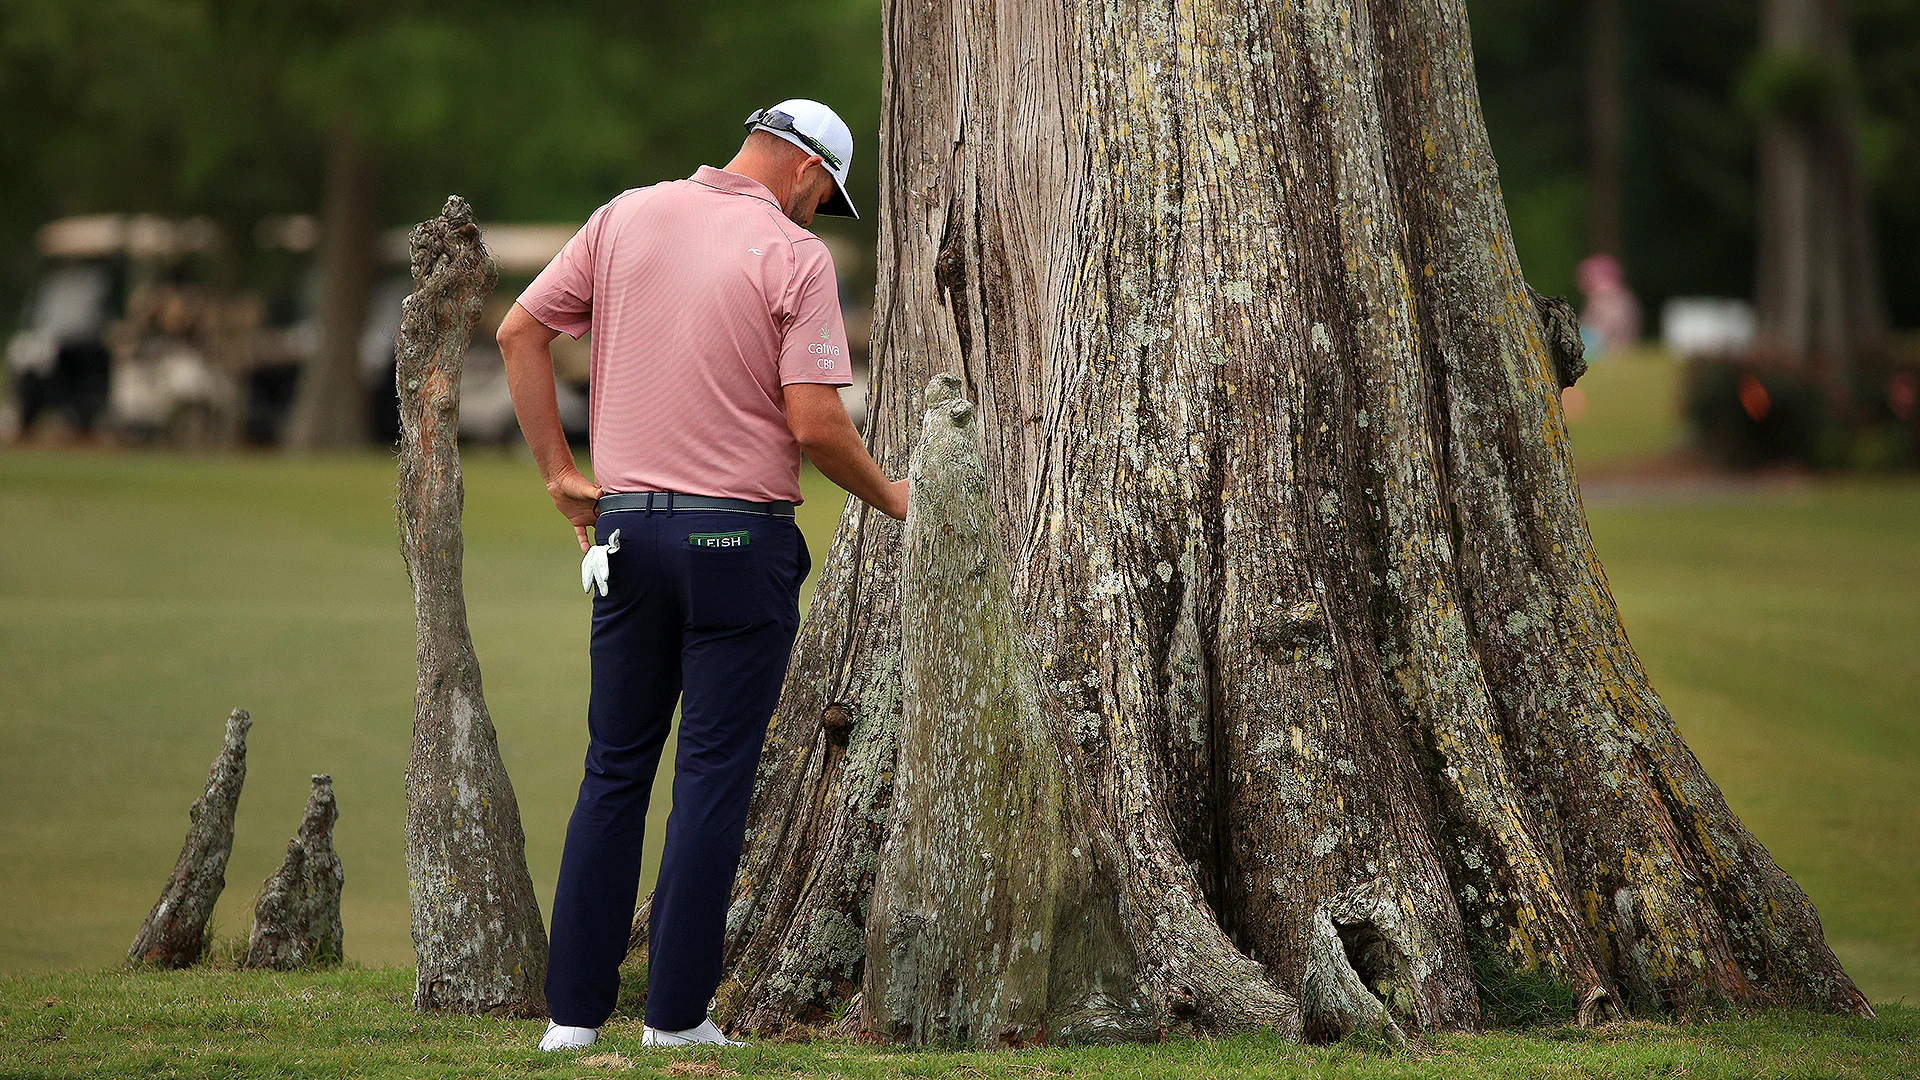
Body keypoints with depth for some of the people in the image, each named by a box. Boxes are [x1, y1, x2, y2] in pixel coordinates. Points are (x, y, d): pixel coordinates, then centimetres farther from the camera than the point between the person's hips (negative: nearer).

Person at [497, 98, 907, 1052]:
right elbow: (814, 422, -14)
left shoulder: (625, 218, 7)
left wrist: (558, 472, 10)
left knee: (615, 772, 10)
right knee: (714, 778, 1)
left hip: (626, 529, 5)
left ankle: (574, 1011, 6)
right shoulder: (794, 256, -8)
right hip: (741, 536, -4)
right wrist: (885, 496, 3)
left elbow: (519, 332, 6)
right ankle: (677, 1016, 0)